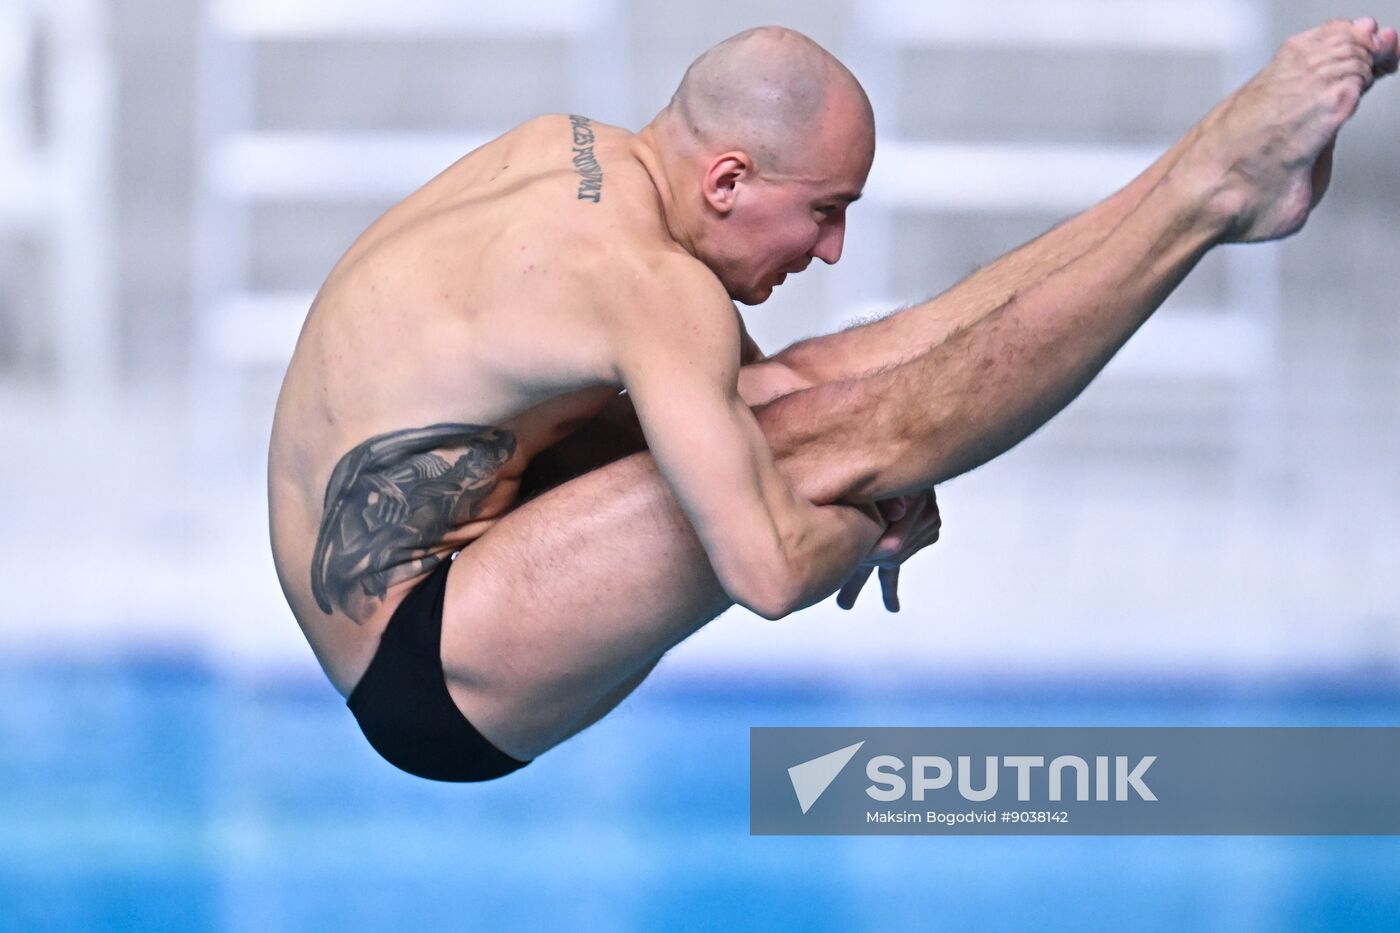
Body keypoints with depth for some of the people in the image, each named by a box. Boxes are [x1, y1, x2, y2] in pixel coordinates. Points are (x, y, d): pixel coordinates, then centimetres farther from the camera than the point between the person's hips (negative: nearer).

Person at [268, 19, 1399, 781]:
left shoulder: (573, 153, 2)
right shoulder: (643, 279, -26)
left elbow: (732, 383, 18)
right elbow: (768, 573, -32)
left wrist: (876, 470, 2)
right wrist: (868, 511, -11)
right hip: (425, 681, -9)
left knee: (803, 389, -1)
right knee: (834, 440, -22)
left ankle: (1210, 176, -3)